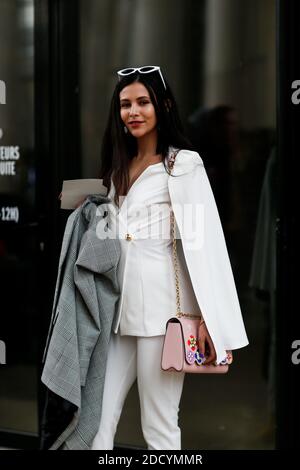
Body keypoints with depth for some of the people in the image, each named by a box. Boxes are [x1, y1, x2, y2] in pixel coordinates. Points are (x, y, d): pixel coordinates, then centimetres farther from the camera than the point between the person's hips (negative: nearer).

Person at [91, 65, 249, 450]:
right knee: (98, 419, 5)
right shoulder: (119, 166, 18)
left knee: (159, 428, 0)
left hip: (161, 306, -7)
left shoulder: (183, 164, -4)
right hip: (121, 306, 7)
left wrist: (210, 319, -18)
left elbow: (205, 240, -12)